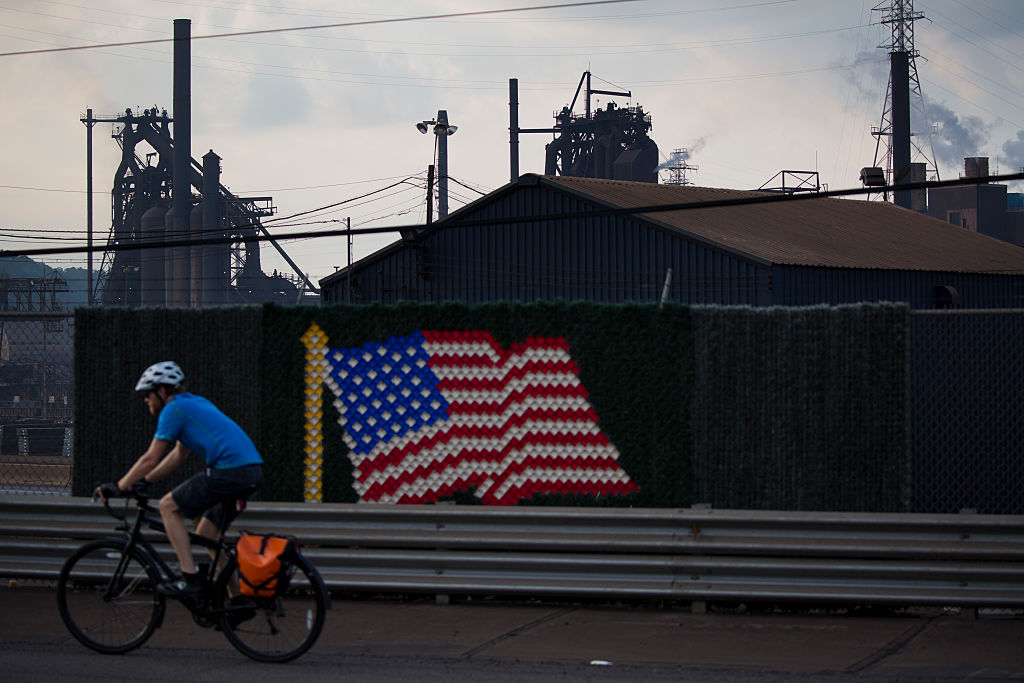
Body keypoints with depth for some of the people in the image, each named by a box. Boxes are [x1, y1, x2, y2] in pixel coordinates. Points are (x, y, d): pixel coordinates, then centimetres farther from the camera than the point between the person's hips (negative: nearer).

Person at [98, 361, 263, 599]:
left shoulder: (173, 409, -2)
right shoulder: (195, 403, 26)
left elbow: (151, 459, -3)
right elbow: (179, 455, 32)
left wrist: (118, 487, 5)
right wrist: (144, 481, 32)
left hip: (229, 470, -9)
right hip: (254, 470, 9)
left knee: (168, 506, 2)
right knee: (207, 534, 20)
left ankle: (190, 579, -5)